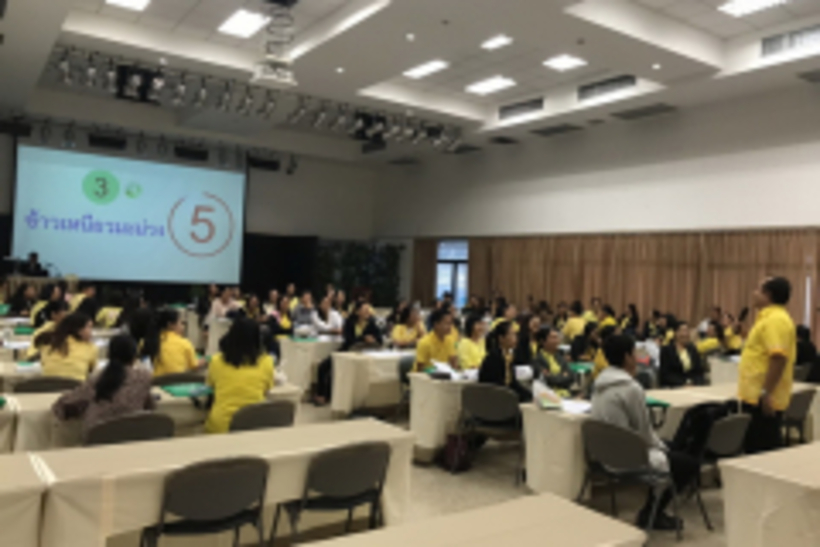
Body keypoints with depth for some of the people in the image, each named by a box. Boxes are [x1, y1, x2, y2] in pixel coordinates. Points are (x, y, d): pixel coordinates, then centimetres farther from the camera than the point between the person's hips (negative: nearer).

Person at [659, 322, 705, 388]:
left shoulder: (692, 349, 13)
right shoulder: (667, 350, -3)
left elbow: (699, 370, 8)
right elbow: (666, 374, -9)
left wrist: (693, 382, -12)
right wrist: (683, 384, -20)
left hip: (693, 385, 5)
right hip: (672, 387, -5)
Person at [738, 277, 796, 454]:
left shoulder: (775, 320, -18)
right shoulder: (771, 317, 16)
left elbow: (778, 358, -27)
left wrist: (766, 393, -27)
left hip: (762, 399, -10)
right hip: (755, 395, 10)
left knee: (762, 448, -3)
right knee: (754, 446, 16)